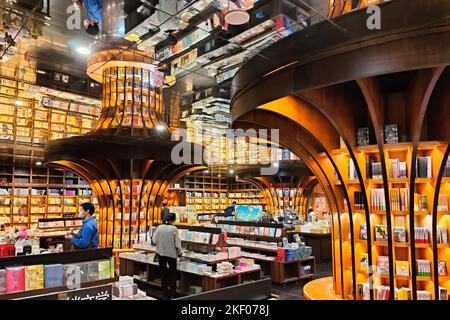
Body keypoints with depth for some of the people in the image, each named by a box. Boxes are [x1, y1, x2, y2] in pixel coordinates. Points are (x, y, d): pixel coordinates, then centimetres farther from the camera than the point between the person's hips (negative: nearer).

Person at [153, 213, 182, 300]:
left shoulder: (159, 227, -5)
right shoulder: (174, 229, -13)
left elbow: (155, 240, -1)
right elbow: (177, 243, -10)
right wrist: (179, 253, 5)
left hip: (161, 253, 3)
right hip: (172, 253, -3)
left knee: (163, 273, 14)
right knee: (173, 273, 13)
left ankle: (165, 295, 20)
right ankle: (172, 294, 13)